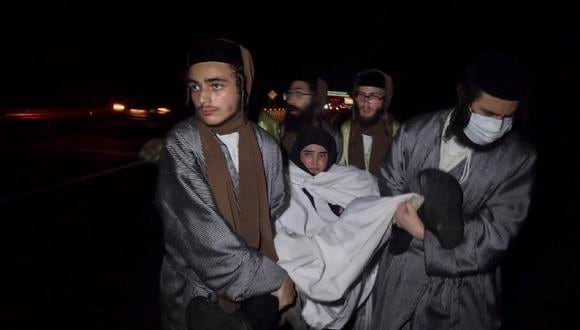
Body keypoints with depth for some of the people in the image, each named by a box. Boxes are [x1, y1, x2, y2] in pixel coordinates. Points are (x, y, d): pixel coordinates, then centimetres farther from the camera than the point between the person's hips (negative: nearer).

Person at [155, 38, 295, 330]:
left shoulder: (266, 147, -6)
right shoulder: (181, 145, -17)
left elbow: (276, 215, 5)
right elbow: (206, 236, -23)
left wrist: (278, 278, -4)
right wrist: (274, 278, -18)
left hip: (259, 290, 4)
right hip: (198, 292, -3)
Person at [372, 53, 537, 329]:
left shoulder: (519, 157, -12)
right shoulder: (415, 133, -10)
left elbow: (497, 233, -15)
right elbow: (390, 193, -5)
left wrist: (424, 231, -21)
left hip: (466, 285, -1)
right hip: (404, 274, 1)